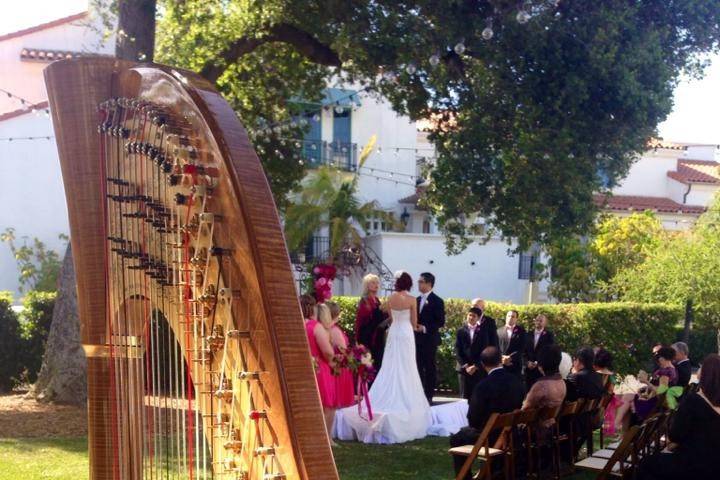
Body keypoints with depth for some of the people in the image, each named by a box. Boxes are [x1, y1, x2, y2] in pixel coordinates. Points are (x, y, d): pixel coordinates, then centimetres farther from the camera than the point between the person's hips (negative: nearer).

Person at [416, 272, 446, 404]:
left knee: (430, 368, 1)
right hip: (417, 340, 6)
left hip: (429, 340, -6)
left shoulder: (437, 301, -7)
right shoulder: (418, 300, 14)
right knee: (418, 368, 6)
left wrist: (425, 328, -18)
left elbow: (440, 322, -10)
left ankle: (428, 396, 6)